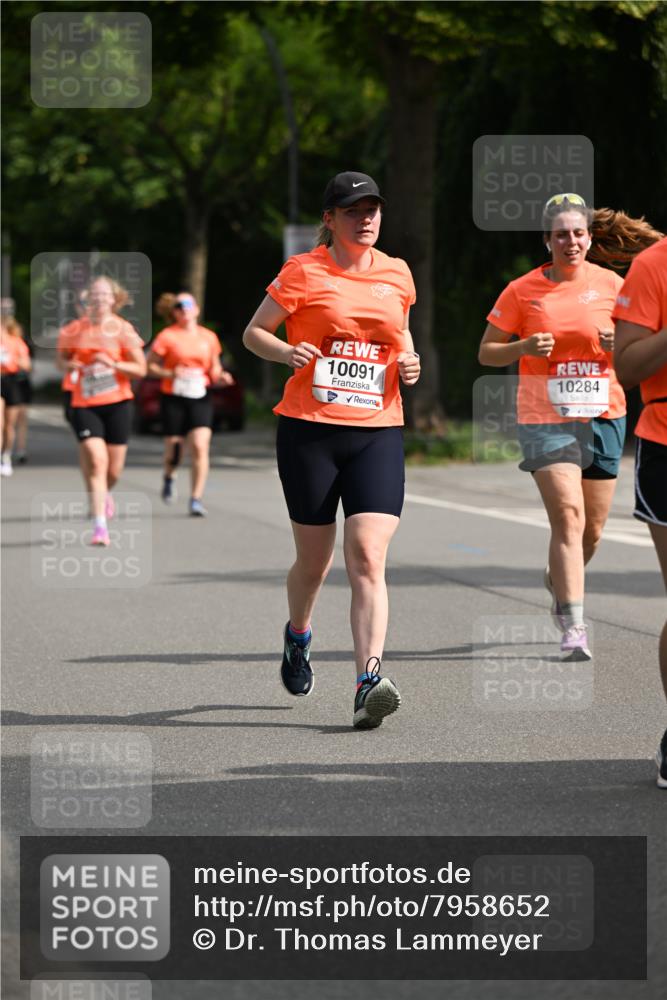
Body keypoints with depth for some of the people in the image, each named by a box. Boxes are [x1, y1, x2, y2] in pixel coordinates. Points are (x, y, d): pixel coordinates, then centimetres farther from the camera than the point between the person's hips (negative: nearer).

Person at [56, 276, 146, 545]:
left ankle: (104, 494, 43)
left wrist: (113, 364, -18)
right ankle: (100, 527, -13)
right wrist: (69, 365, -9)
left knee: (113, 470, 6)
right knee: (96, 462, -15)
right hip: (84, 405, 0)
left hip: (117, 404, 0)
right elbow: (62, 359, 14)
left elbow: (141, 370, -3)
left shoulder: (123, 329, -3)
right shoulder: (74, 330, 2)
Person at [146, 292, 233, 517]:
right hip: (173, 398, -2)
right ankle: (169, 477, 38)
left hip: (200, 398, 2)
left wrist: (221, 377, -4)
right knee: (173, 446, 2)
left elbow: (214, 370, 18)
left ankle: (196, 499, -9)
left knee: (200, 447, -13)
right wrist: (170, 373, -16)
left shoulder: (209, 337, 9)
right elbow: (150, 366, 0)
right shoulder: (167, 336, -1)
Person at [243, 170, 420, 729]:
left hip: (378, 432, 2)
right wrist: (286, 352, -16)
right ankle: (298, 636, 41)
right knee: (314, 559, 8)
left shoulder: (397, 275, 10)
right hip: (309, 430, -2)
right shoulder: (304, 273, -2)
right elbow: (254, 333, 4)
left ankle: (369, 683, -21)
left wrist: (409, 365, 5)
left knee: (368, 558, -14)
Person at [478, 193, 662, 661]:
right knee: (568, 517, -17)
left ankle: (559, 580, 42)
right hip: (546, 417, -3)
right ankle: (573, 627, -18)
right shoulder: (523, 290, -1)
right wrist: (524, 347, -15)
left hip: (603, 416, 3)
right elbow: (487, 352, 5)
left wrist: (620, 343, -13)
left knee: (593, 526, 10)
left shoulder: (612, 285, 3)